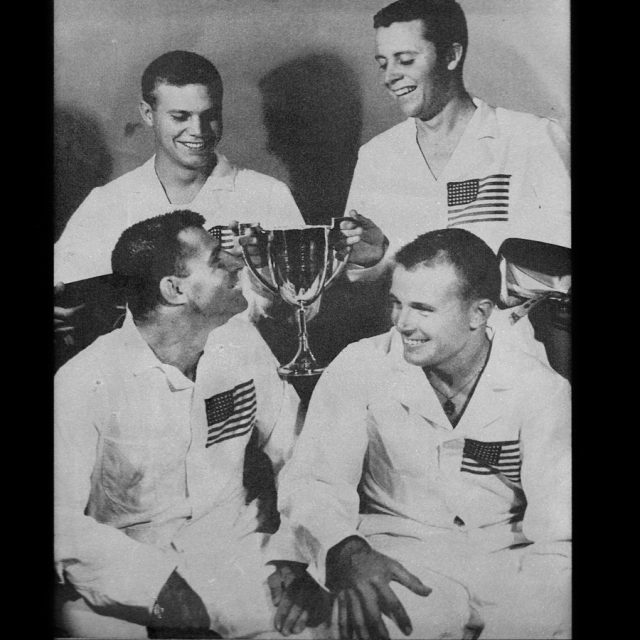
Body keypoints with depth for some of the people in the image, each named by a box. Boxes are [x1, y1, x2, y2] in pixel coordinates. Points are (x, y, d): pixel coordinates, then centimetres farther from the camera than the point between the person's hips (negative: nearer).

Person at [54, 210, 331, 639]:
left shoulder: (241, 340, -1)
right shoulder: (83, 383, -14)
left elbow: (296, 446, 2)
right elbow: (63, 519, -15)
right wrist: (165, 589, -25)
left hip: (235, 547, 2)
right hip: (127, 568, -2)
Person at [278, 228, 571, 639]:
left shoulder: (542, 390, -3)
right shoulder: (360, 368, -6)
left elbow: (557, 524, -5)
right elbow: (310, 480, -9)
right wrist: (348, 553, -29)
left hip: (509, 558, 3)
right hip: (397, 551, -2)